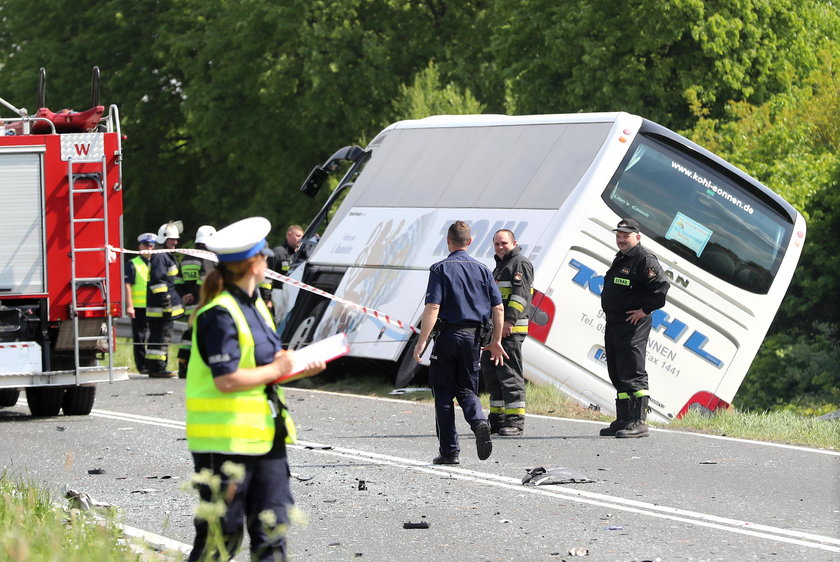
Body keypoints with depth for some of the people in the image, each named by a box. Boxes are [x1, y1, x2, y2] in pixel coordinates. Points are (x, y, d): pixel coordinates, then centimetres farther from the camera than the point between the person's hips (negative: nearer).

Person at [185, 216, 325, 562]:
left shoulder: (255, 305, 13)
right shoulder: (220, 314, -17)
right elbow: (226, 380, -23)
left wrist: (300, 366, 4)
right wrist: (276, 370, -12)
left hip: (264, 435, 9)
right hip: (226, 440, -9)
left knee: (271, 525, 8)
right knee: (221, 534, -3)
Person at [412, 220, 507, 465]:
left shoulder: (441, 269, -6)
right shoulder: (482, 269, 7)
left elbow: (432, 308, -15)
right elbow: (498, 308, 6)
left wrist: (422, 342, -14)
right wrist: (496, 341, 16)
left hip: (448, 335, -4)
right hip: (473, 338, 4)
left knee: (443, 392, 6)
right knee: (467, 390, 13)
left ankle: (449, 451, 4)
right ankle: (479, 422, -19)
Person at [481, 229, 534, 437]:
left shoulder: (520, 264, -6)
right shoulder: (500, 266, 25)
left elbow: (520, 294, -18)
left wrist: (509, 321, -25)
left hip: (511, 328, -10)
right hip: (495, 328, 10)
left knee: (509, 372, -12)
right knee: (490, 371, 11)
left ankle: (515, 420, -12)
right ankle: (497, 418, 18)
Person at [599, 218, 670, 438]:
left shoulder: (644, 260, -11)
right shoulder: (620, 260, 19)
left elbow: (662, 285, -22)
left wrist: (645, 310, -18)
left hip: (633, 324, -10)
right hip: (613, 325, 10)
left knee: (632, 373, -14)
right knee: (617, 374, 12)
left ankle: (638, 422, -16)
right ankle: (623, 421, 18)